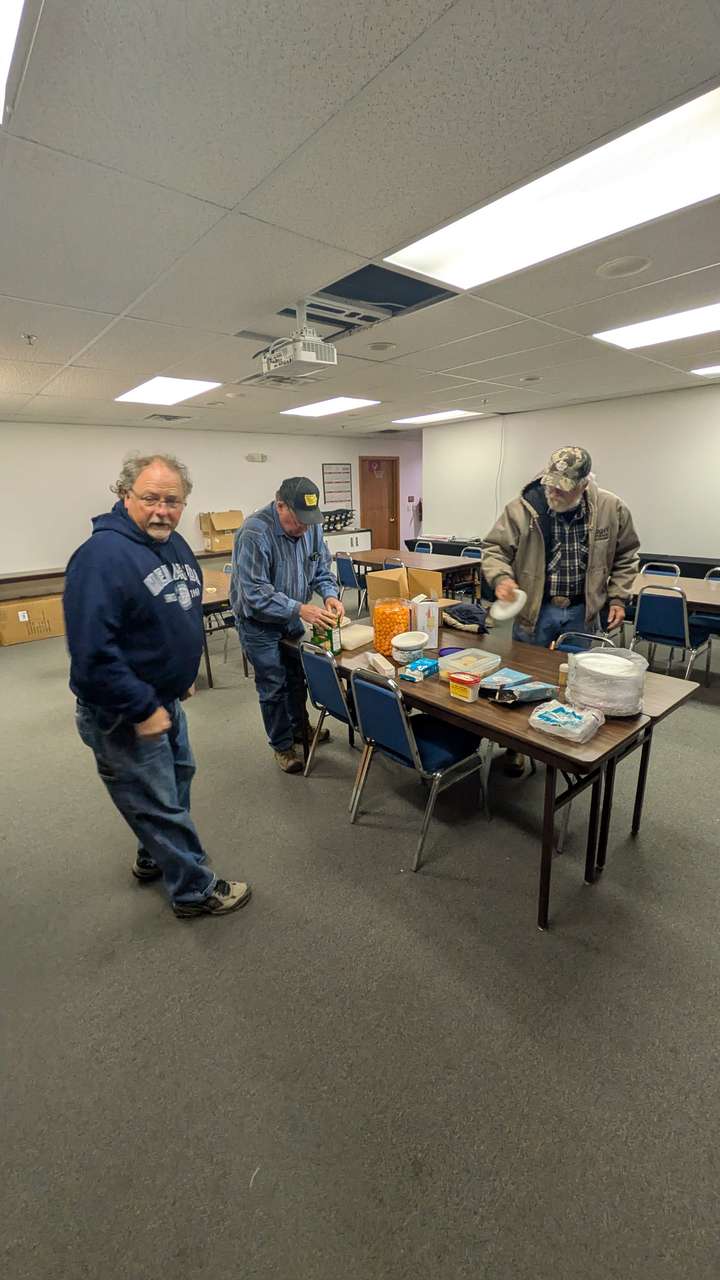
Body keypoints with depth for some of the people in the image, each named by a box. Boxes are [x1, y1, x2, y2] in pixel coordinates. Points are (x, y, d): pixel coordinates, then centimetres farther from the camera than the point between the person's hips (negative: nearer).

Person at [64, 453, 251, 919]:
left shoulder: (176, 545, 3)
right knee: (159, 803, 7)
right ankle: (195, 889, 27)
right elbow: (91, 652, -30)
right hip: (122, 714, -9)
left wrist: (183, 676, 17)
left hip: (165, 699, 9)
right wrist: (142, 710, -25)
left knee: (178, 777, 25)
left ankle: (155, 857, 48)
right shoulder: (103, 556, -25)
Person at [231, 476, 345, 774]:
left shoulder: (311, 525, -9)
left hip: (292, 616, 6)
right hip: (259, 620, -6)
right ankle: (282, 746, 25)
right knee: (273, 685, 5)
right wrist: (300, 609, -38)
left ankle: (300, 727, 42)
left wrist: (329, 595, -19)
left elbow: (321, 569, 1)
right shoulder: (254, 533, -30)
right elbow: (254, 593, -32)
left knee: (298, 675, 20)